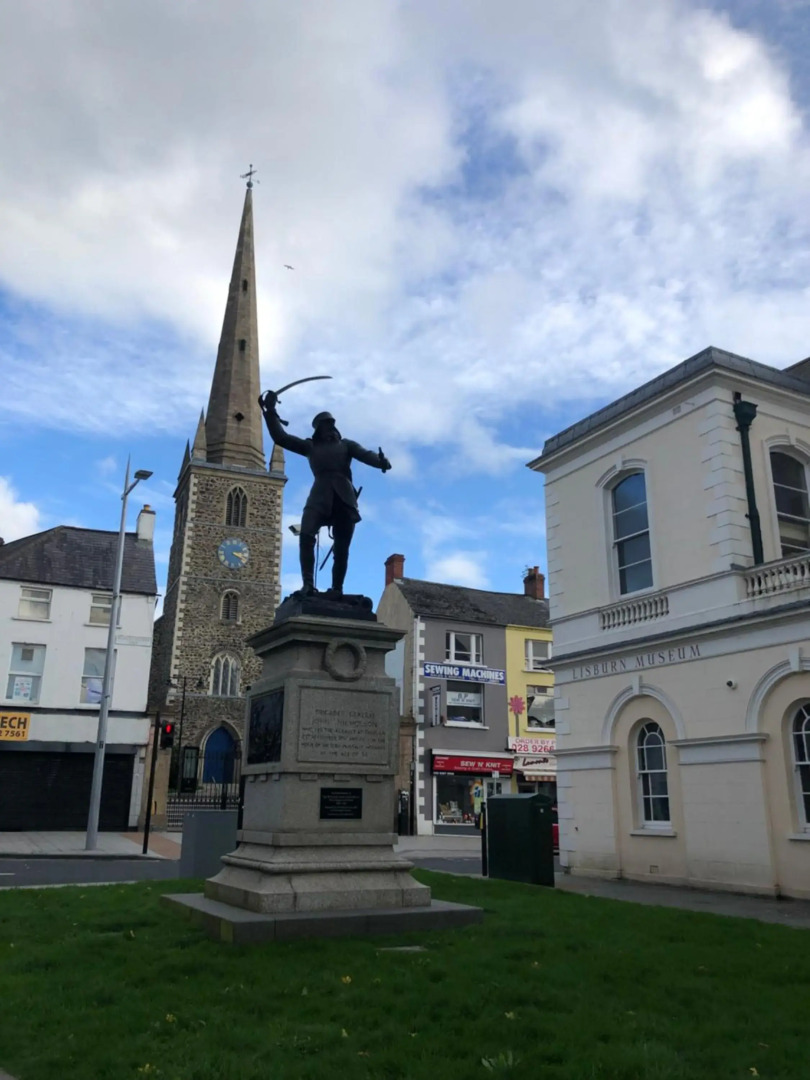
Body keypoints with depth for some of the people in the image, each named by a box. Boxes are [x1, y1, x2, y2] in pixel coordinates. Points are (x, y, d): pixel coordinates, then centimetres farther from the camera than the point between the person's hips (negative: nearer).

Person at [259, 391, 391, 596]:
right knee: (306, 537, -22)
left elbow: (365, 454, 3)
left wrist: (381, 461, -20)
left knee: (341, 548, -3)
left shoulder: (345, 444, 20)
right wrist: (270, 411, 12)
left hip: (343, 498, 1)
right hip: (320, 498, 0)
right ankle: (308, 584, -21)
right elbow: (280, 437, 18)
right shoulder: (310, 446, 21)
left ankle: (337, 589, 1)